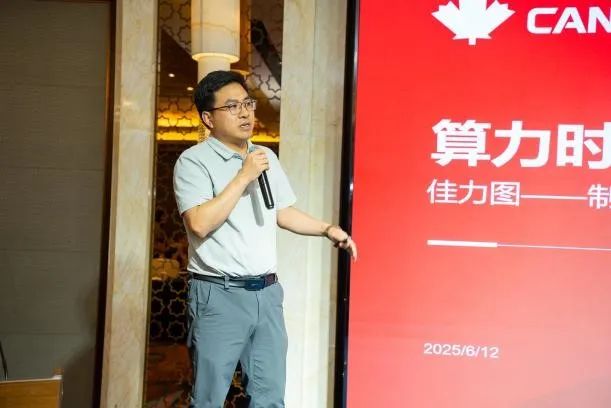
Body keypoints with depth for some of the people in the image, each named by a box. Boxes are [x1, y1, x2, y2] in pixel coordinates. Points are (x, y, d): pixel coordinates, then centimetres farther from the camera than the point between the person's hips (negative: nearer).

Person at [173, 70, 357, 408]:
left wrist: (327, 229, 10)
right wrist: (244, 176, -18)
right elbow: (200, 223, -21)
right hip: (219, 295, -6)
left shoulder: (266, 157, 13)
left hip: (267, 292, 6)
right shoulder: (194, 161, -8)